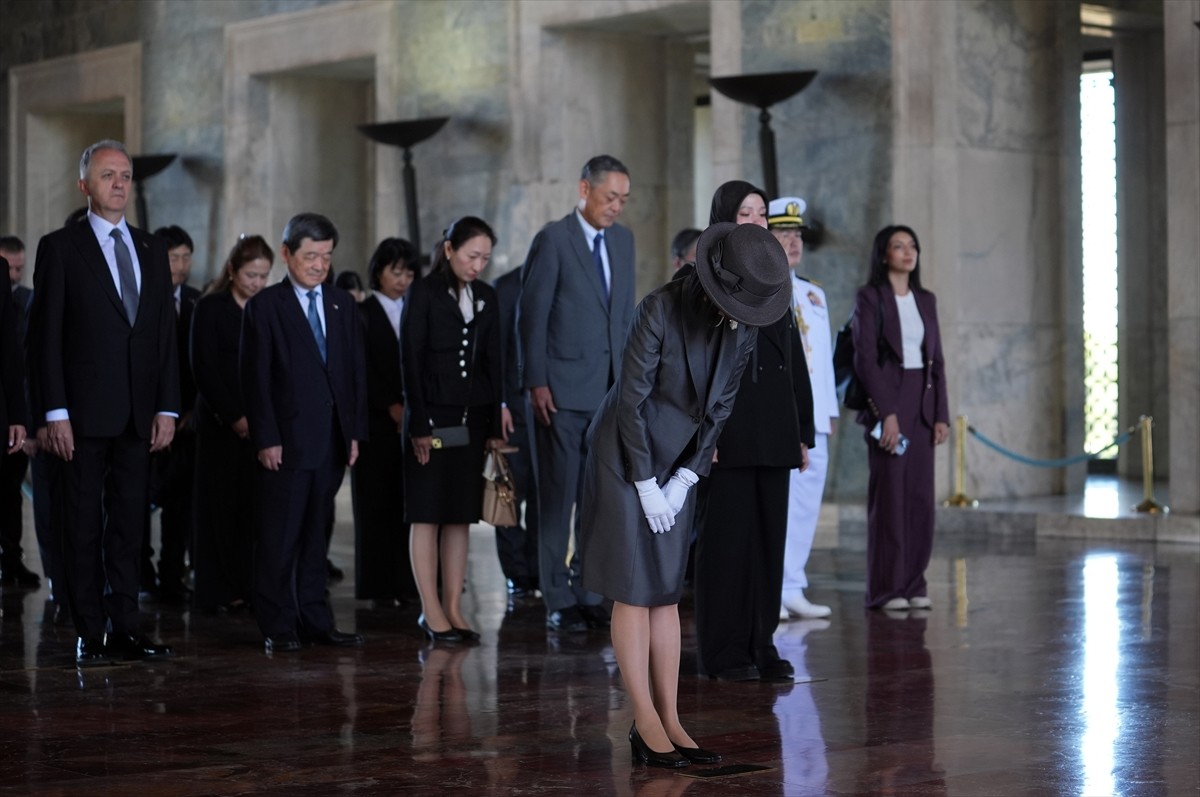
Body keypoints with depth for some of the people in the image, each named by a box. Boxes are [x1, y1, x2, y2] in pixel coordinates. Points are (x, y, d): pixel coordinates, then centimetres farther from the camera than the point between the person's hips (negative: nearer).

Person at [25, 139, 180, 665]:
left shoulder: (152, 251, 14)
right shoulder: (60, 247, 0)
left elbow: (166, 335, 12)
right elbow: (44, 337, -5)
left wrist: (167, 408, 4)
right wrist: (53, 413, -12)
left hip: (139, 417, 4)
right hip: (84, 414, -4)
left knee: (129, 525, 6)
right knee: (83, 528, 0)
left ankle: (124, 629, 11)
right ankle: (89, 636, 4)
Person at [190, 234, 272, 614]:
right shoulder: (210, 308, -1)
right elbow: (204, 368, -6)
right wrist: (234, 417, -11)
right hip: (222, 422, -3)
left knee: (256, 506, -2)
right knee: (222, 504, -1)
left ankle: (250, 588, 2)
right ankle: (219, 592, 3)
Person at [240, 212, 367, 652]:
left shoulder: (342, 304, 13)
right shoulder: (264, 307, -2)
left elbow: (356, 369, 12)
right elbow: (256, 379, -6)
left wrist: (355, 430, 5)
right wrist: (265, 438, -12)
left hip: (333, 440, 5)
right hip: (288, 440, -5)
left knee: (316, 535, 10)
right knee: (280, 537, -2)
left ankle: (315, 620, 15)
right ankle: (278, 627, 3)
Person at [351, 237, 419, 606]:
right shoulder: (361, 313, 4)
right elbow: (361, 370, -3)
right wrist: (391, 407, -11)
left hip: (415, 419, 3)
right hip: (377, 421, -2)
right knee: (378, 502, -1)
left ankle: (408, 582, -3)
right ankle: (380, 585, 0)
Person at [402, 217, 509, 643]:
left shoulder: (486, 297, 10)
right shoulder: (425, 292, -5)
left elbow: (493, 362, 11)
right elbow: (411, 358, -7)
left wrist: (495, 423, 6)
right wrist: (419, 423, -12)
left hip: (472, 417, 5)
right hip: (432, 415, -5)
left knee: (461, 516, 6)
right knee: (427, 515, -1)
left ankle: (453, 609, 10)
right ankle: (431, 612, 1)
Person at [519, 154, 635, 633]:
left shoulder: (623, 240, 12)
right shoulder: (553, 240, -7)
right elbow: (532, 315, -8)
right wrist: (537, 383, -12)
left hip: (610, 391, 6)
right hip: (563, 393, -6)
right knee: (558, 499, 1)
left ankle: (591, 594, 15)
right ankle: (558, 601, 7)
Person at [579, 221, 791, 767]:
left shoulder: (743, 325, -7)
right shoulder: (661, 310, -24)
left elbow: (720, 405, 2)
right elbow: (632, 400, -19)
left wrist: (685, 478, -2)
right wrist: (645, 485, -14)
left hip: (679, 462, 6)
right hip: (626, 455, -6)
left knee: (667, 593, 6)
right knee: (633, 591, -4)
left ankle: (669, 720, 7)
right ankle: (646, 724, -2)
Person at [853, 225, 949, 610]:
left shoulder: (926, 300, 14)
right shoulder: (869, 297, -4)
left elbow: (936, 359, 14)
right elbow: (865, 358, -10)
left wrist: (941, 414, 5)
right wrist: (887, 413, -16)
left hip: (922, 404, 6)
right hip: (886, 400, -6)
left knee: (921, 496, 4)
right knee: (889, 495, -6)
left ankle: (913, 584, 10)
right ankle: (886, 589, -1)